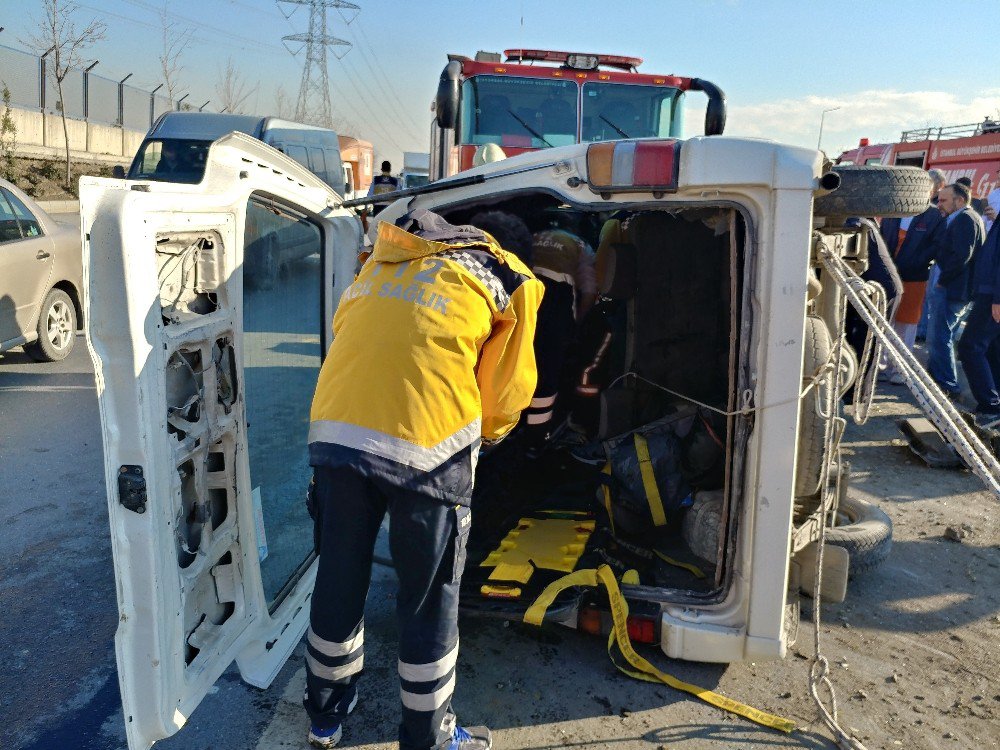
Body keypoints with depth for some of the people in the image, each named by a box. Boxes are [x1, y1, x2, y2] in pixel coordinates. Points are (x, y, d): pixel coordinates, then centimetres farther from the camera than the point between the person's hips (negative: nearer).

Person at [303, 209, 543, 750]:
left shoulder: (384, 258, 25)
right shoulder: (508, 279, 13)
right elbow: (506, 391, 14)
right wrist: (483, 435, 34)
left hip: (335, 433, 5)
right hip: (427, 448, -4)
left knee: (338, 583, 21)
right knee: (430, 601, 14)